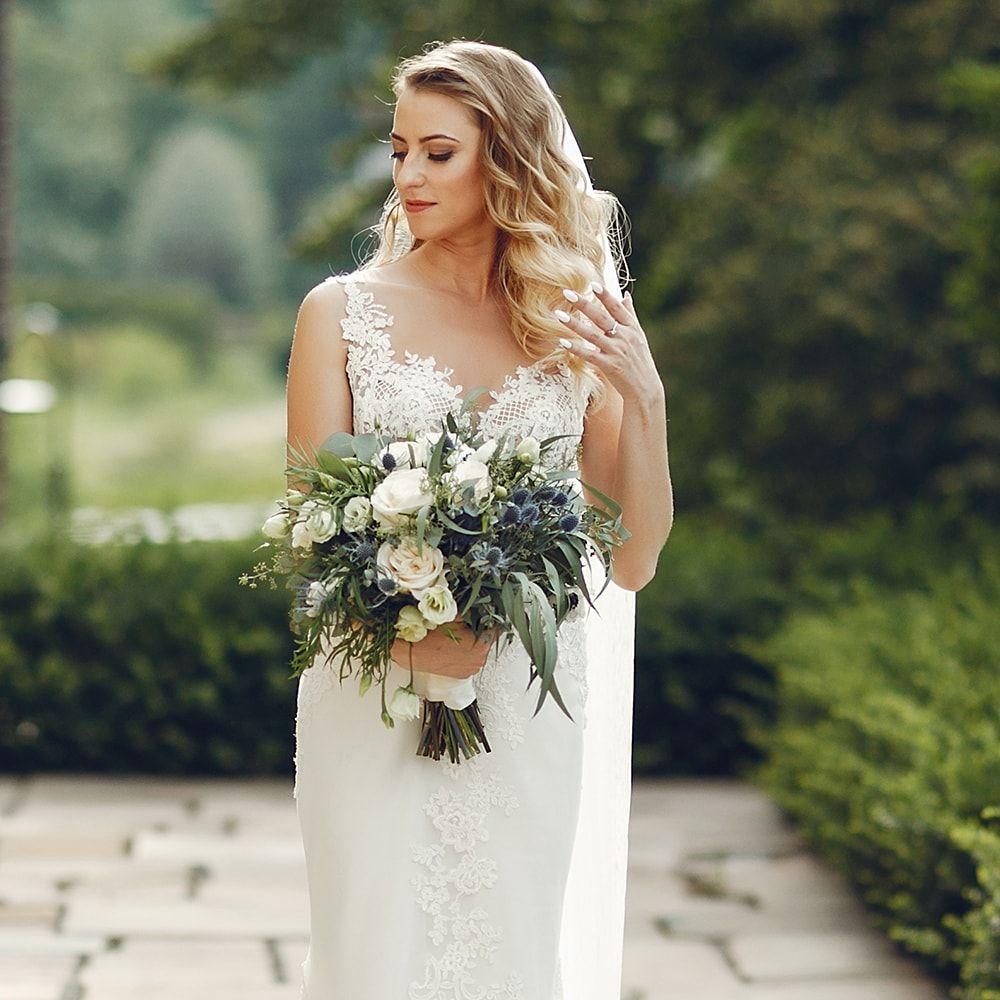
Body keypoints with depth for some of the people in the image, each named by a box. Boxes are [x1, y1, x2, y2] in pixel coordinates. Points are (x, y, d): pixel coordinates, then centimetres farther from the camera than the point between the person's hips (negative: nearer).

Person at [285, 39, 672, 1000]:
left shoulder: (580, 329, 4)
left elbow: (633, 559, 4)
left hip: (537, 719, 2)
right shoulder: (342, 312, 1)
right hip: (377, 708, -1)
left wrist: (643, 399, -8)